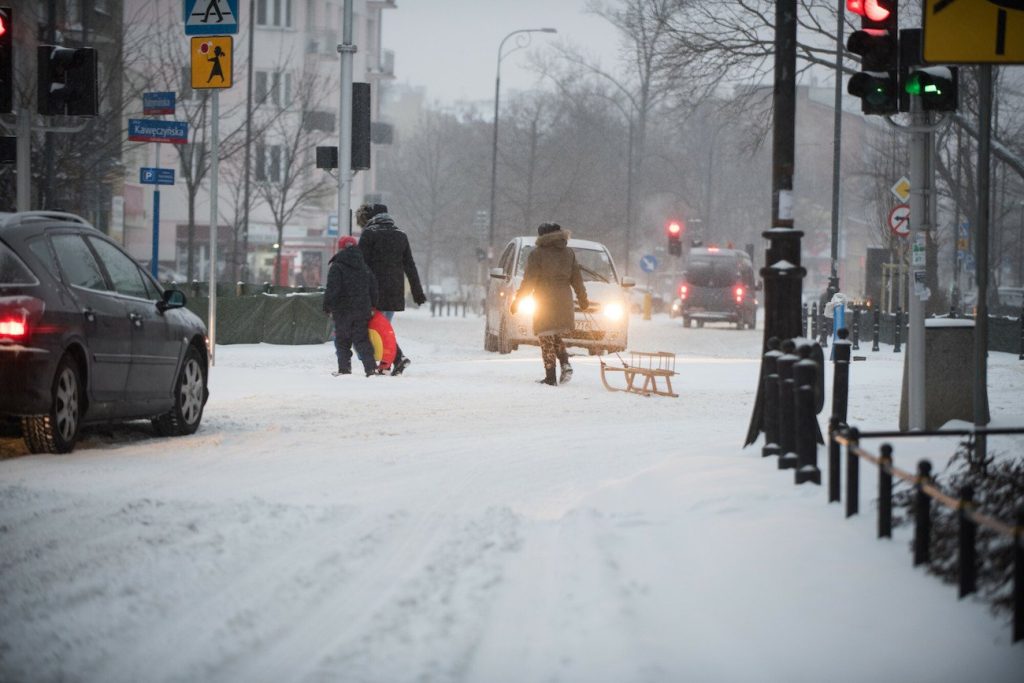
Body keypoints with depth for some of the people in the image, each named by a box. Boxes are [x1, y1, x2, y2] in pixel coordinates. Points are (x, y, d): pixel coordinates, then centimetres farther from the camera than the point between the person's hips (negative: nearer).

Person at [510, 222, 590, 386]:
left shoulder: (537, 254, -6)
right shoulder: (569, 253, 9)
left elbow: (528, 281, -8)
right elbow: (577, 279, 14)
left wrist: (517, 300, -2)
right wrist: (583, 299, 25)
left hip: (544, 302, -5)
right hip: (564, 302, 5)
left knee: (547, 339, 1)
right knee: (556, 336, 19)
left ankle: (550, 377, -3)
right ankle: (565, 364, -3)